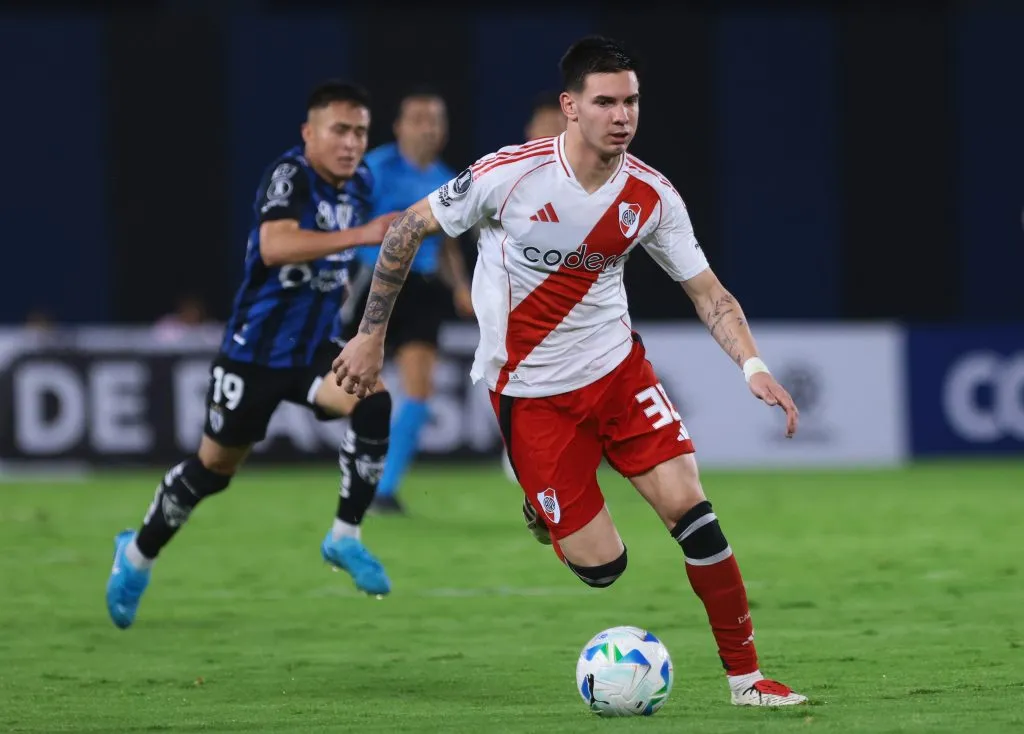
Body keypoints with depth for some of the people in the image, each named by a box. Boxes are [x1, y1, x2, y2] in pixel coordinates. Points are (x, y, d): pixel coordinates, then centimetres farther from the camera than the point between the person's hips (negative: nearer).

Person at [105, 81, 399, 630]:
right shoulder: (288, 176, -21)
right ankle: (139, 554, 34)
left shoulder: (360, 185, 2)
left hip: (315, 347, 5)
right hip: (255, 351, -5)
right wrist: (361, 235, -46)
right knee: (214, 466, 8)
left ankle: (345, 537, -11)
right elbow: (276, 246, -41)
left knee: (373, 402, -25)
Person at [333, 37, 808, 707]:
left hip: (618, 366, 3)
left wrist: (753, 365, -18)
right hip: (531, 393, -3)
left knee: (688, 504, -14)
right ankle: (541, 511, 30)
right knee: (600, 567, -6)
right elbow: (408, 229, -6)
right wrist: (372, 335, -2)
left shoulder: (652, 195, -8)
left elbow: (707, 291, -1)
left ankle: (746, 676, -3)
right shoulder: (511, 175, -19)